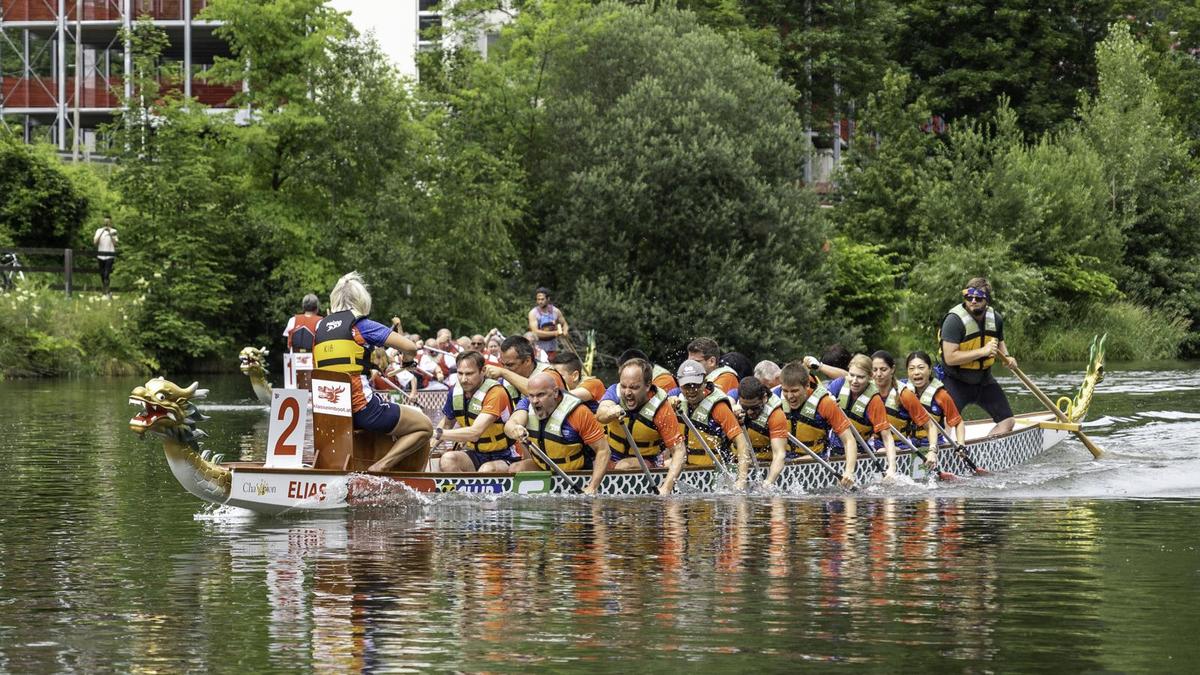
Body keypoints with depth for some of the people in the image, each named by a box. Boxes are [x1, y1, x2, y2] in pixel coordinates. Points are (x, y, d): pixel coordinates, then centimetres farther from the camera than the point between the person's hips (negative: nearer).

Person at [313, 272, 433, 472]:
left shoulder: (320, 327, 11)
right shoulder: (362, 326, -5)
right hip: (362, 408, -7)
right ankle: (381, 466, -10)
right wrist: (407, 361, 16)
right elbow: (410, 348, -8)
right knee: (425, 427, 8)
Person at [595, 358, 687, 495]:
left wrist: (666, 487, -34)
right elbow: (600, 415, -35)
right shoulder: (615, 393, -13)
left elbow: (679, 451, -21)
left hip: (646, 462, -5)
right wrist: (611, 413, -61)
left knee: (623, 467, -30)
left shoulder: (662, 411, -19)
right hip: (611, 457, 5)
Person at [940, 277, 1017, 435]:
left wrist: (1006, 357, 0)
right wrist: (982, 351, -30)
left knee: (1007, 421, 4)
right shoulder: (954, 320, -21)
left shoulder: (995, 318, -1)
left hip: (984, 379, 6)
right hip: (956, 381, -6)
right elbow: (950, 358, -28)